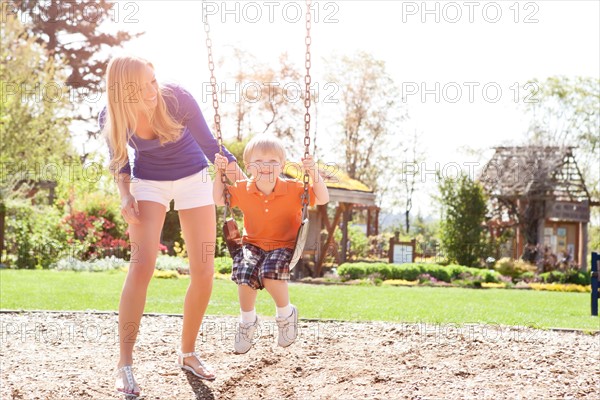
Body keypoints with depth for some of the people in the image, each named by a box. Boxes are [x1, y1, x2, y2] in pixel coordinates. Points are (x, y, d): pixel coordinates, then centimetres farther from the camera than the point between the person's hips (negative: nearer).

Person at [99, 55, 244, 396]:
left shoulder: (177, 99, -26)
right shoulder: (111, 118, -20)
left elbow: (208, 143, -13)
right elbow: (119, 160, -1)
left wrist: (231, 165, -27)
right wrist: (125, 195, -16)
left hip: (193, 178, 0)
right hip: (149, 182, 0)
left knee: (204, 273, -4)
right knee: (142, 265, -20)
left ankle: (188, 353, 16)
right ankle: (125, 364, -14)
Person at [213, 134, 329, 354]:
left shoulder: (293, 189, -8)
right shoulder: (243, 190, -1)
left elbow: (323, 199, -8)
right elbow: (219, 200, 11)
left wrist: (314, 173, -21)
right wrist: (219, 173, -1)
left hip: (284, 246, -3)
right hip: (253, 244, 3)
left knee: (270, 273, -33)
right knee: (245, 274, -26)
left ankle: (286, 313, -2)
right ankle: (247, 320, 5)